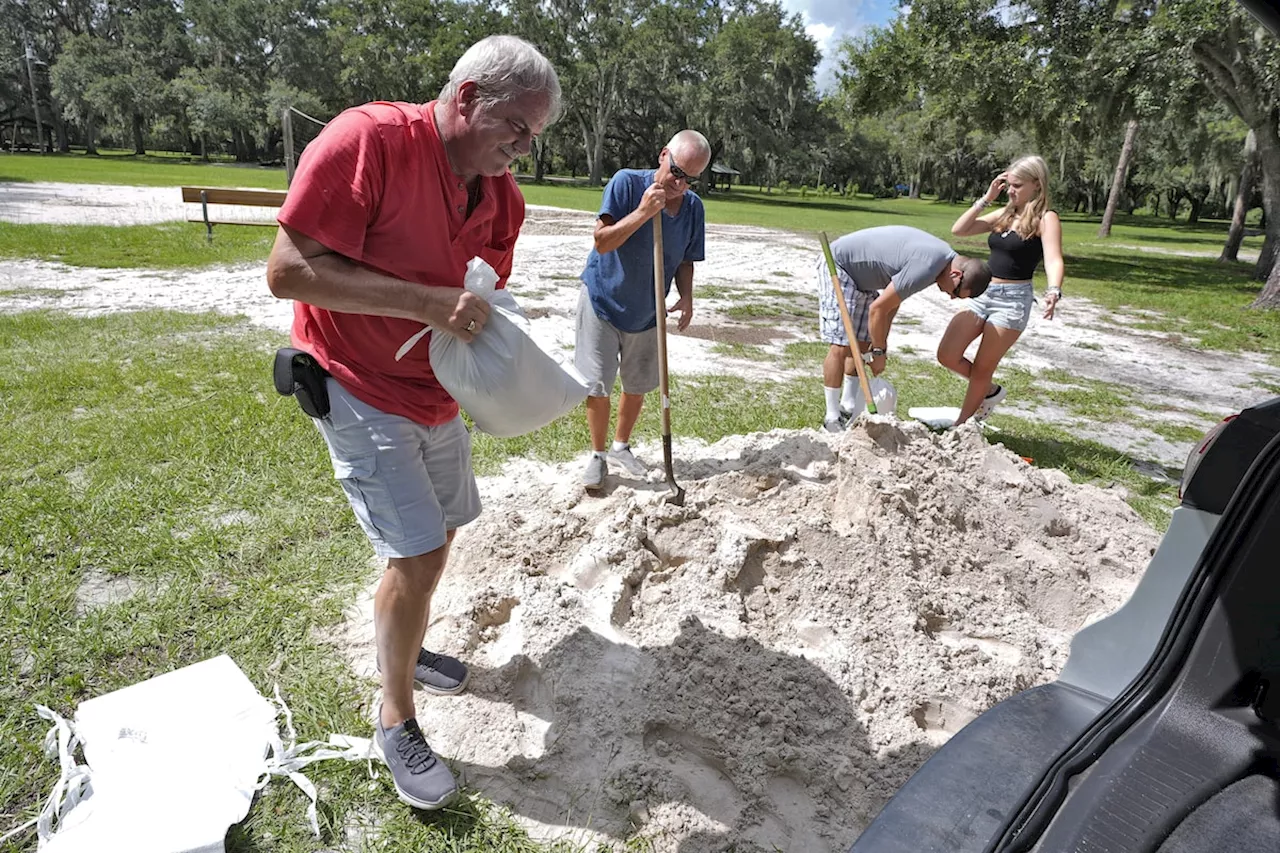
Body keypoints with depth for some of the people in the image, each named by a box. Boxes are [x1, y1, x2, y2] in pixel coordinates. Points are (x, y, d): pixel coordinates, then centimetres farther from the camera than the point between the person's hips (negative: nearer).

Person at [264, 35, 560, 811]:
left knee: (437, 537, 18)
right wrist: (427, 301, -30)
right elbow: (289, 269, -24)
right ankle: (396, 720, 14)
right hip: (361, 391, -7)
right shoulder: (366, 141, -22)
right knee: (419, 557, -9)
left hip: (441, 393, 8)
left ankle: (403, 646, 45)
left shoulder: (500, 194, 0)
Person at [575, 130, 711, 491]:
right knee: (597, 386, 0)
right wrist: (643, 212, -32)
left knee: (638, 386, 14)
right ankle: (598, 455, 21)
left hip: (646, 312, 4)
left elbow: (685, 260, 5)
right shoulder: (627, 182, -18)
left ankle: (621, 446, 37)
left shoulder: (693, 206, -5)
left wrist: (686, 298, -12)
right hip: (602, 301, -4)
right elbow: (602, 242, -23)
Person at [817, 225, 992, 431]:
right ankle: (832, 419, -6)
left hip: (860, 275, 10)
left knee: (862, 344, 9)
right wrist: (879, 352, -12)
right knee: (842, 345, -13)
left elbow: (893, 299, 6)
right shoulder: (926, 267, -31)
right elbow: (878, 308, -25)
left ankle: (848, 408, 19)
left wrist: (880, 343, 4)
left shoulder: (943, 256, 0)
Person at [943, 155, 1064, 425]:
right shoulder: (1004, 214, 12)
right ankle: (990, 391, 26)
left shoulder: (1045, 219, -7)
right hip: (983, 293, 6)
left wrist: (1054, 291, -40)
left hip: (1014, 299, -6)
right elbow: (958, 230, 8)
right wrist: (986, 198, 2)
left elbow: (1053, 260, -21)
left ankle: (962, 426, 17)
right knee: (947, 356, 0)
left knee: (981, 369, 1)